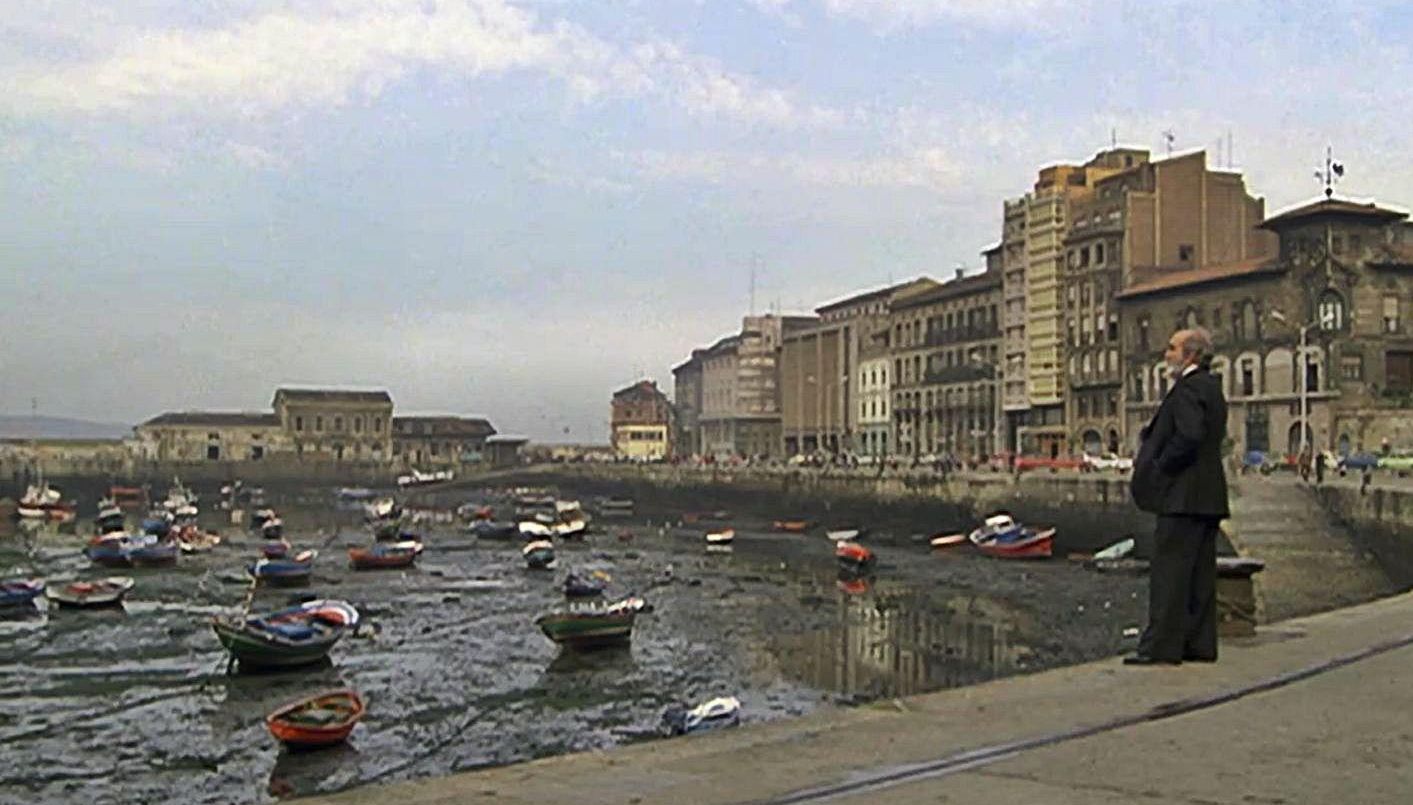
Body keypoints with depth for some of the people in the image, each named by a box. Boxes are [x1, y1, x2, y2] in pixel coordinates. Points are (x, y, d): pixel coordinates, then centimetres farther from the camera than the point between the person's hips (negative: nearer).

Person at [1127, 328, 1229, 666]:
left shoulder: (1189, 388, -14)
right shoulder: (1211, 387, 18)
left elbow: (1189, 436, -27)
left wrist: (1160, 468, -14)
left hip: (1183, 497, -10)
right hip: (1207, 496, 10)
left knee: (1169, 571, -8)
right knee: (1199, 573, 12)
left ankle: (1162, 646, -7)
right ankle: (1200, 643, 17)